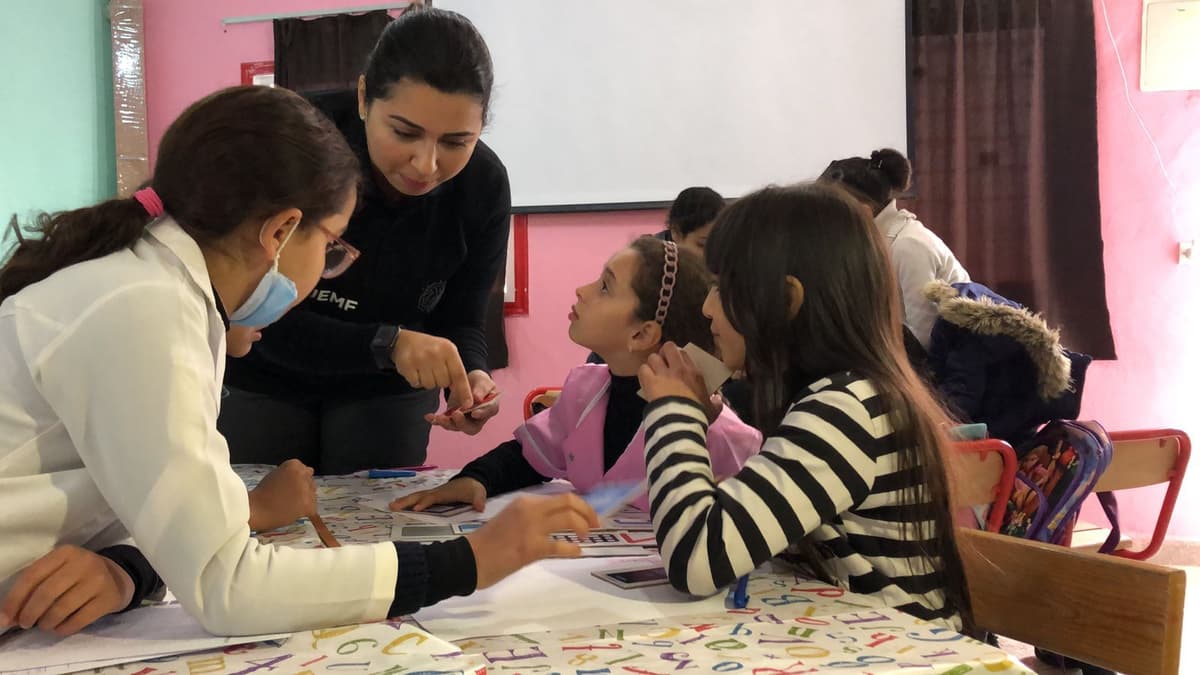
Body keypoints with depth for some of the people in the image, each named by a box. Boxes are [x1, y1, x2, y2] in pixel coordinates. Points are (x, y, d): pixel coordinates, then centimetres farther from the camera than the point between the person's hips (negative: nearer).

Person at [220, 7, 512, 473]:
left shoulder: (484, 185, -21)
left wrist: (470, 375, -33)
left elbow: (459, 321, -10)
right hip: (263, 379, -1)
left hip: (387, 392, 2)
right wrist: (386, 343, -42)